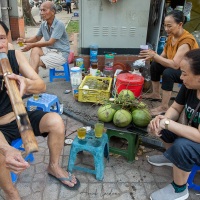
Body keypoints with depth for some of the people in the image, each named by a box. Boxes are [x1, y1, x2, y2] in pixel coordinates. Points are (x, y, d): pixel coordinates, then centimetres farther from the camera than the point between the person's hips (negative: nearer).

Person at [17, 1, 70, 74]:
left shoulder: (59, 24, -19)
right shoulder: (43, 24, 1)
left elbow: (50, 42, -23)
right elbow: (37, 37, 18)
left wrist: (32, 45, -25)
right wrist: (25, 40, -2)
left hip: (61, 54, -6)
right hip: (50, 50, 6)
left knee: (38, 61, -20)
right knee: (35, 50, -21)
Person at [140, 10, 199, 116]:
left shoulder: (186, 40, -29)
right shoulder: (171, 36, -3)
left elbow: (175, 65, -37)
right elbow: (164, 56, -2)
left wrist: (154, 56, -38)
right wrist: (152, 55, -23)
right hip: (178, 68, 9)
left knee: (168, 73, -33)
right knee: (155, 65, -1)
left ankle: (164, 107, -23)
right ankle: (156, 94, 14)